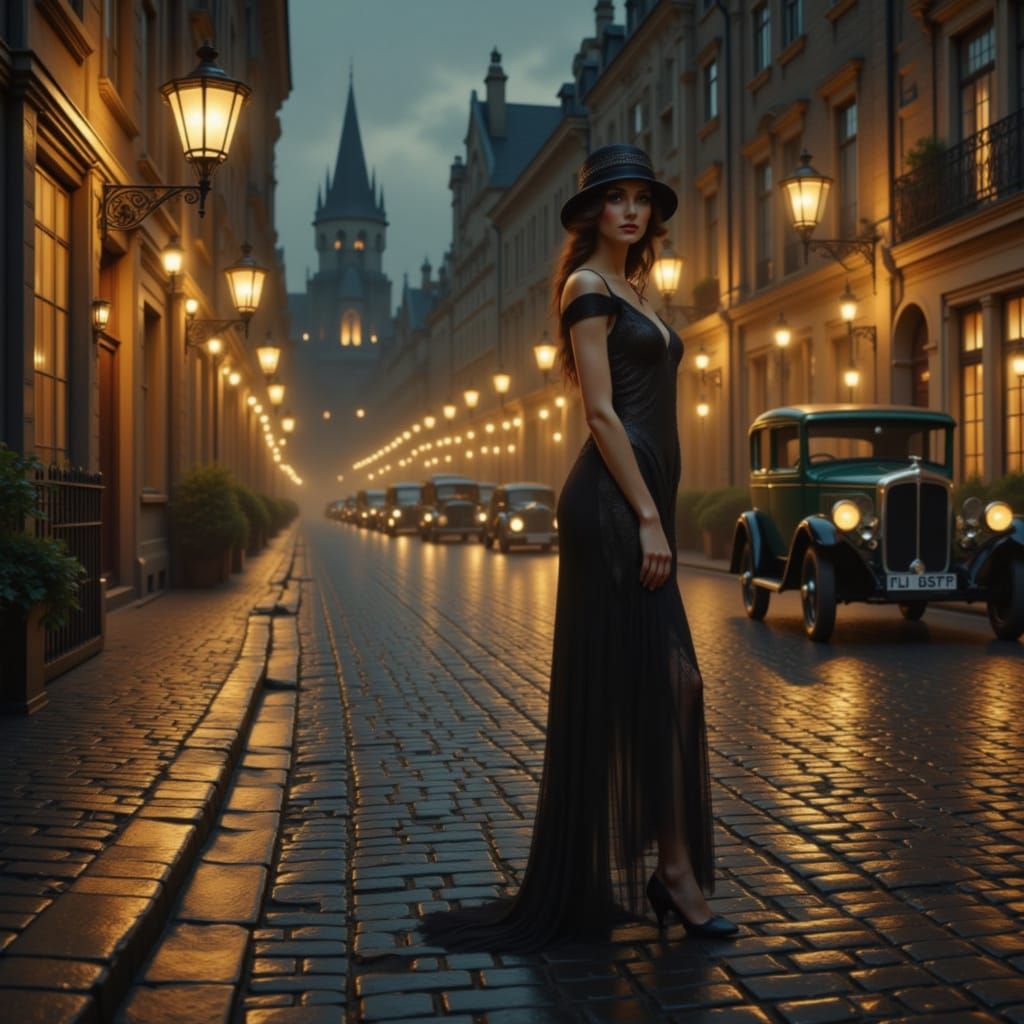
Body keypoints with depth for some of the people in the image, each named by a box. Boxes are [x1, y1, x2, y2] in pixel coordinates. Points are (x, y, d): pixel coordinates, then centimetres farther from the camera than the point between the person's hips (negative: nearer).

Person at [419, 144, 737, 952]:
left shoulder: (631, 290, 22)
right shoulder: (588, 287, -6)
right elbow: (601, 411, -14)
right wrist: (648, 518, -18)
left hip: (642, 500, 10)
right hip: (615, 502, -9)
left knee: (646, 687, 11)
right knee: (659, 683, -7)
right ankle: (674, 871, 4)